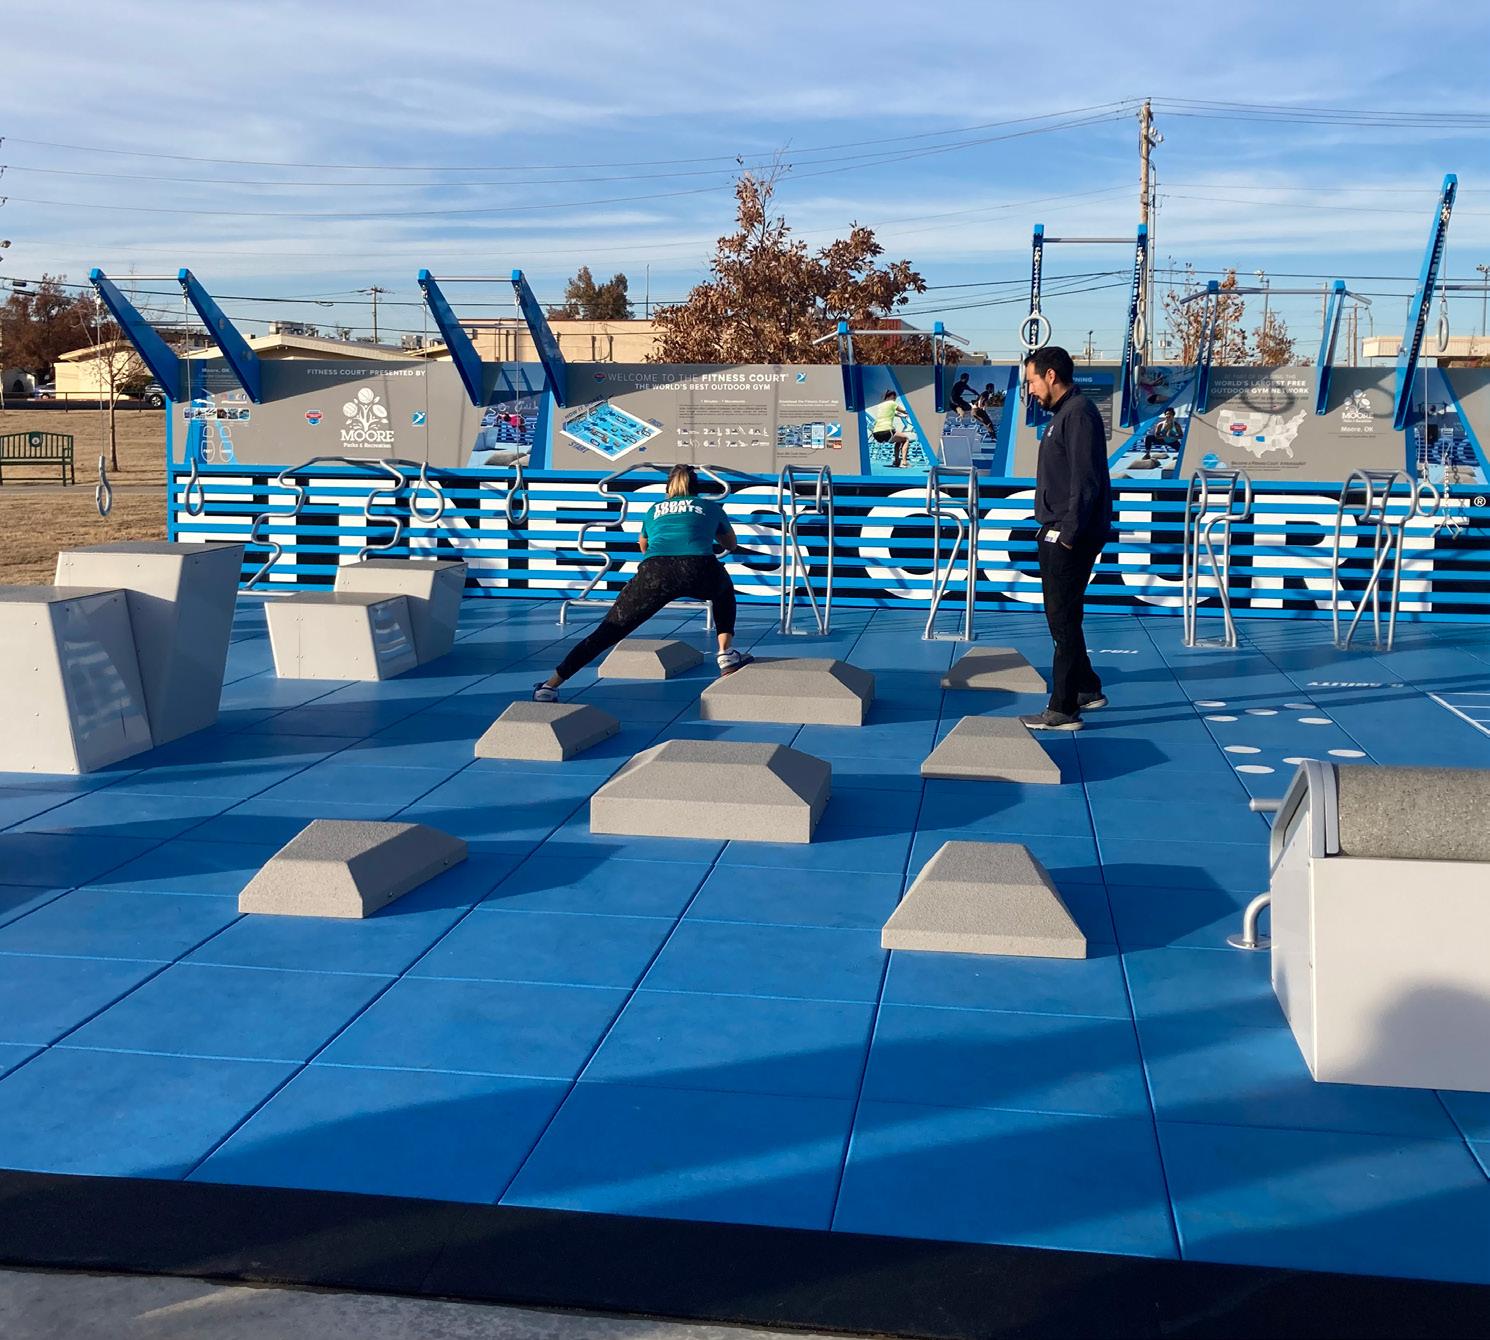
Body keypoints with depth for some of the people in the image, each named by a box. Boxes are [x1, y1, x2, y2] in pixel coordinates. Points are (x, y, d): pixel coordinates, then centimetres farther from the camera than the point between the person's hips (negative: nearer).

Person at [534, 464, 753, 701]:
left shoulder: (655, 510, 35)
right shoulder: (710, 506, 32)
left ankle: (550, 685, -2)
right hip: (700, 570, 0)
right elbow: (732, 545, 50)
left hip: (654, 571, 1)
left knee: (608, 631, 6)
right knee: (724, 590, 36)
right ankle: (726, 655, 26)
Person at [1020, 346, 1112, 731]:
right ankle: (1087, 690, 30)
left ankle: (1063, 710, -1)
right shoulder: (1063, 413, 16)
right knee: (1060, 616, 18)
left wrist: (1070, 534, -22)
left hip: (1070, 539, -11)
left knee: (1063, 619, -6)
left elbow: (1085, 481, -22)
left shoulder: (1079, 414, -16)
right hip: (1057, 535, 11)